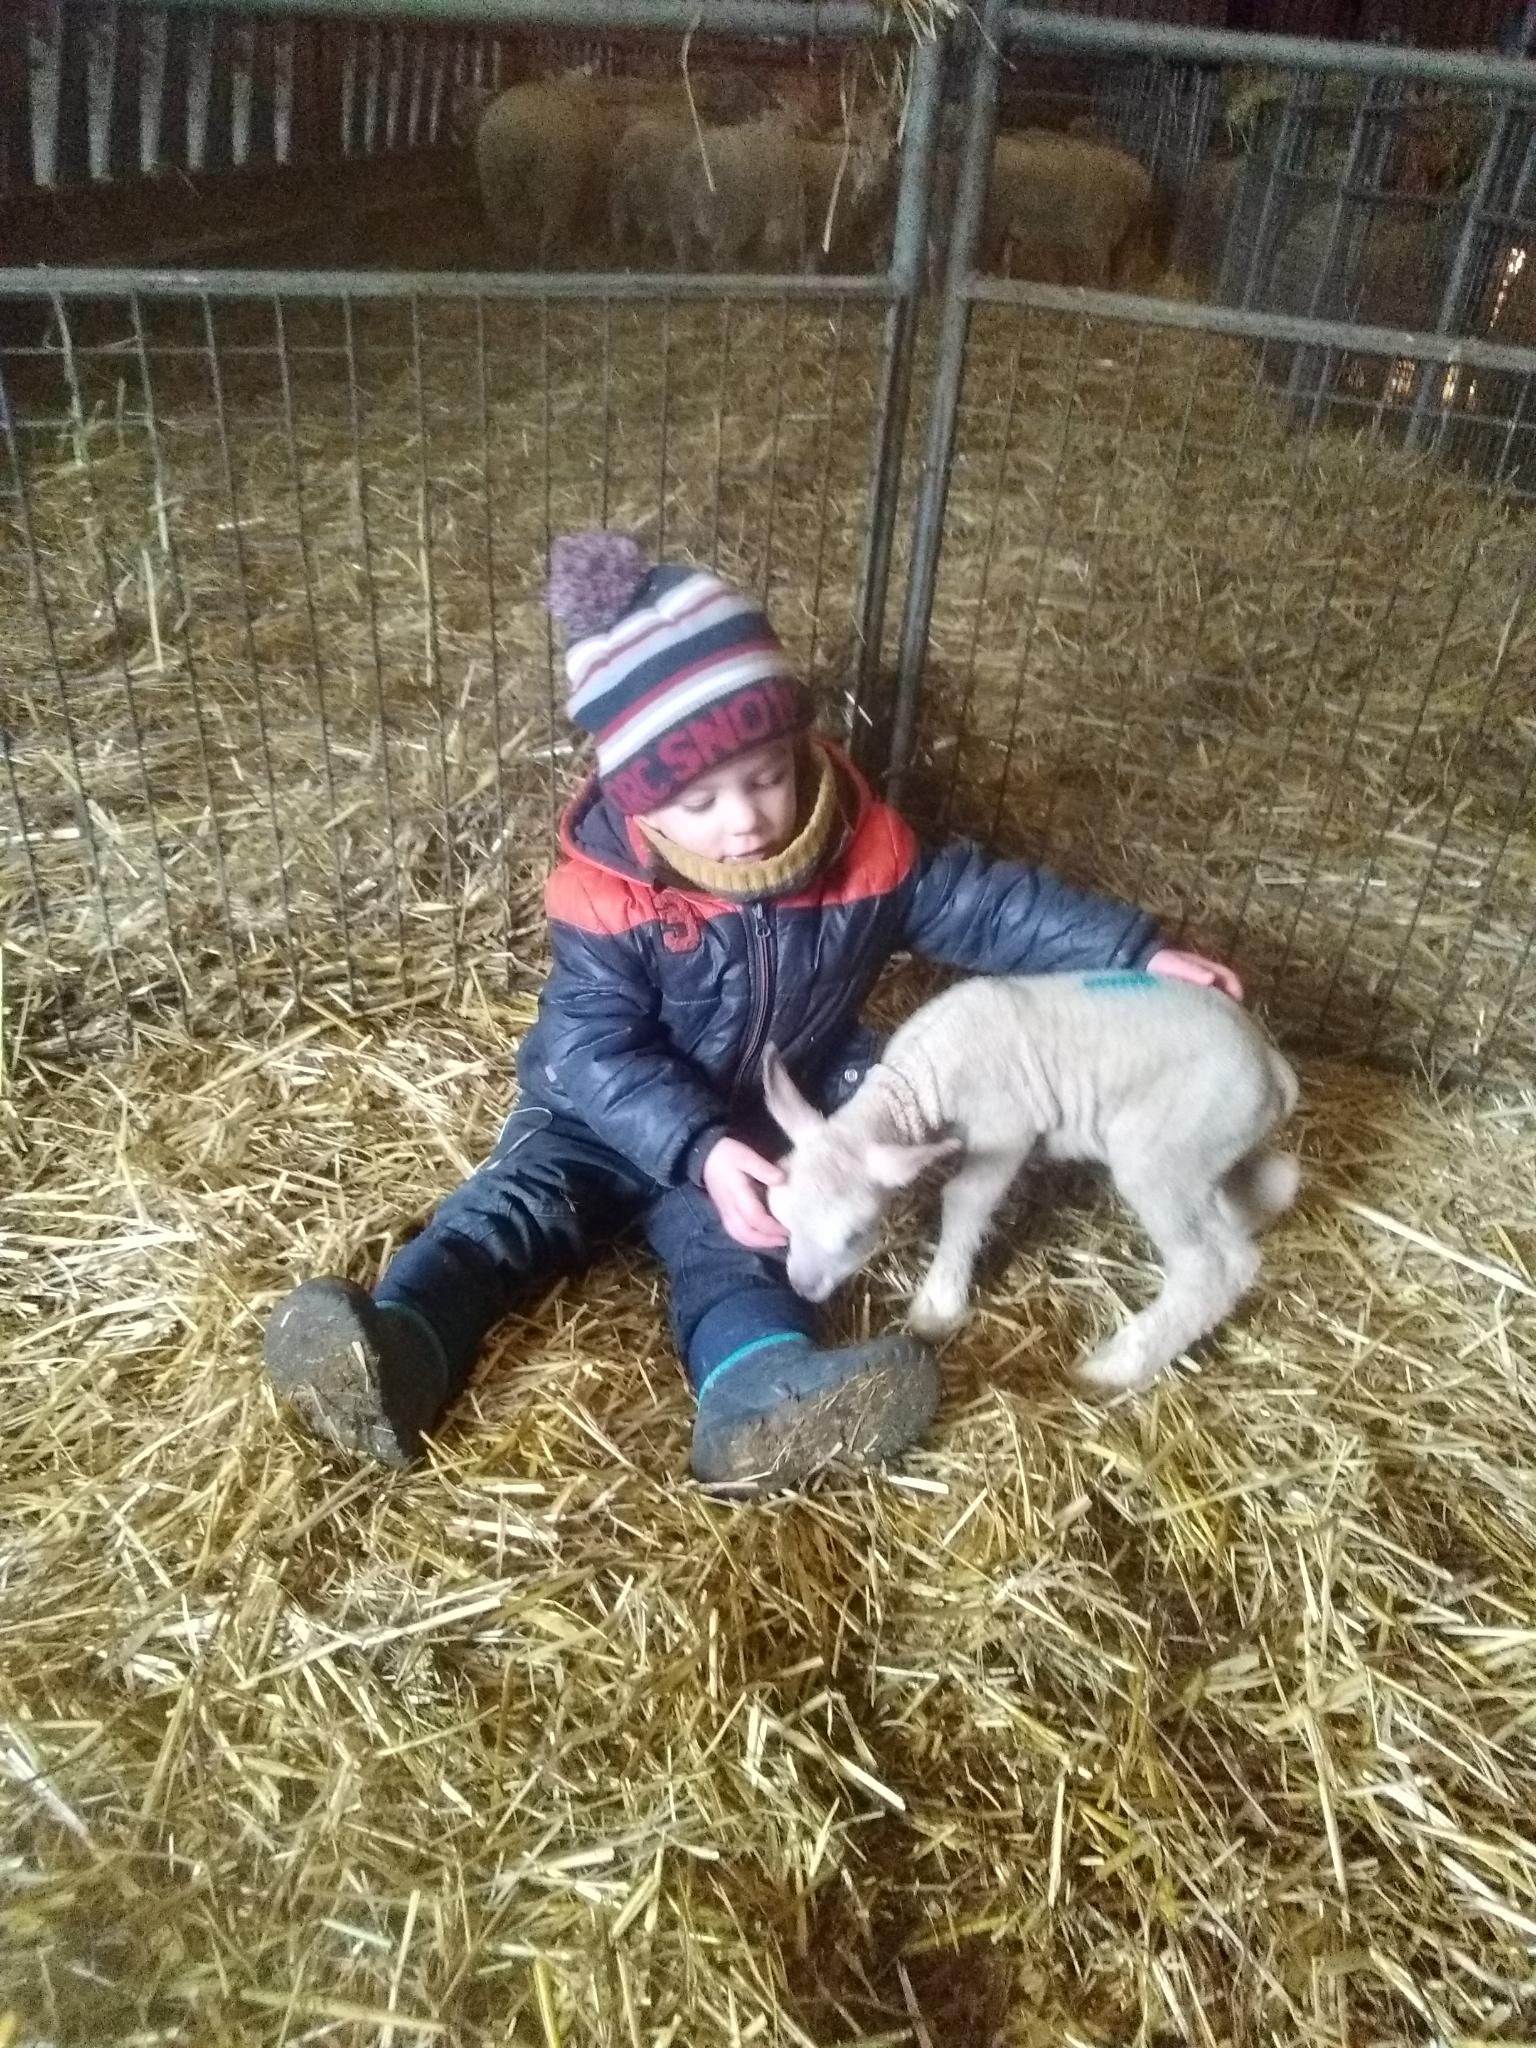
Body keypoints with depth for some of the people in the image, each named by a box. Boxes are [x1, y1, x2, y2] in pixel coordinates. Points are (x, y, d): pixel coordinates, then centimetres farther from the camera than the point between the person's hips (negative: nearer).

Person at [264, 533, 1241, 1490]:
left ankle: (765, 1391, -49)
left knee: (733, 1242, -24)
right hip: (605, 1108, -1)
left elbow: (978, 902, -5)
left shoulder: (861, 846, -13)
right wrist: (699, 1152, -38)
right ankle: (396, 1352, -39)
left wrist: (1134, 950, -10)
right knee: (523, 1196, -22)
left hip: (765, 1122, 1)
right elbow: (599, 1050, -24)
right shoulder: (607, 896, -22)